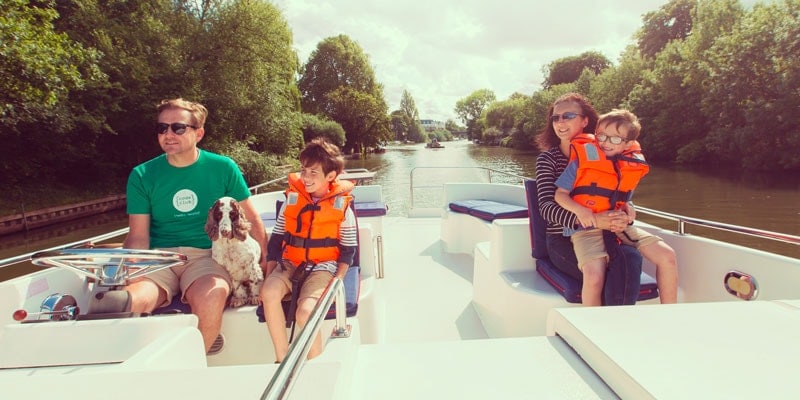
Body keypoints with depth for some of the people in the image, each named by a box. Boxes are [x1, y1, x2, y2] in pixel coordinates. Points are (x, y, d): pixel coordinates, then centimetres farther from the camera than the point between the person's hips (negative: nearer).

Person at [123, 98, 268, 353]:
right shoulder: (142, 175, 4)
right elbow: (138, 237, 2)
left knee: (211, 298, -34)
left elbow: (251, 219, 7)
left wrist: (265, 261, -1)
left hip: (206, 256, -1)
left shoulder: (223, 168, 2)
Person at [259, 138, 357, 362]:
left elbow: (348, 250, 0)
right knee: (268, 293, -28)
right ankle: (282, 359, -11)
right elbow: (276, 239, 9)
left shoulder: (342, 206, -3)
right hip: (290, 263, 3)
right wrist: (269, 274, 4)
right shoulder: (292, 199, 5)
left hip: (322, 267, -3)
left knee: (305, 312, -28)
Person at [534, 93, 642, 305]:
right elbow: (546, 207, -12)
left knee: (631, 258, -28)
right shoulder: (548, 158, 1)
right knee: (621, 263, -28)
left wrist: (623, 214, -14)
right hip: (564, 241, -3)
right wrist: (592, 220, -29)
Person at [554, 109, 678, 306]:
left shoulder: (633, 165, 10)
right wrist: (579, 210, -21)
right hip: (587, 229, -5)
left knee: (667, 256, -5)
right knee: (594, 276, -30)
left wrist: (628, 206, 2)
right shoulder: (582, 160, -6)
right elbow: (560, 194, -3)